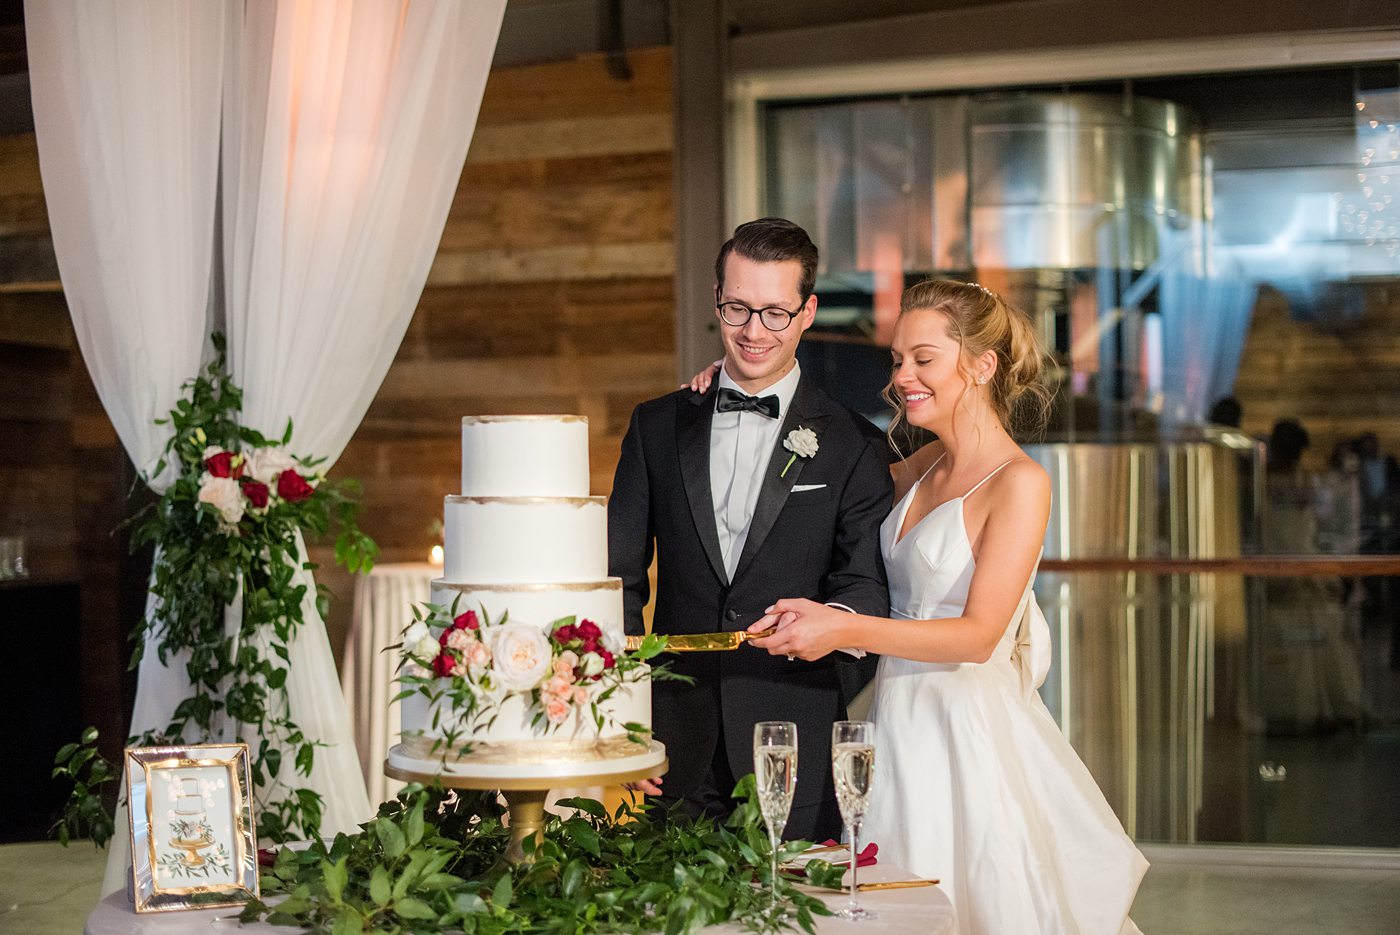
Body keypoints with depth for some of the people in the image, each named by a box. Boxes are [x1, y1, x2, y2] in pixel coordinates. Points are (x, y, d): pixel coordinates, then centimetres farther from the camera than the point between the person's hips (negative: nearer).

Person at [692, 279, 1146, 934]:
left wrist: (844, 629, -29)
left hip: (966, 736, -7)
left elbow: (977, 633, -19)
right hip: (898, 723, 7)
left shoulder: (1020, 483, -13)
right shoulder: (923, 467, 8)